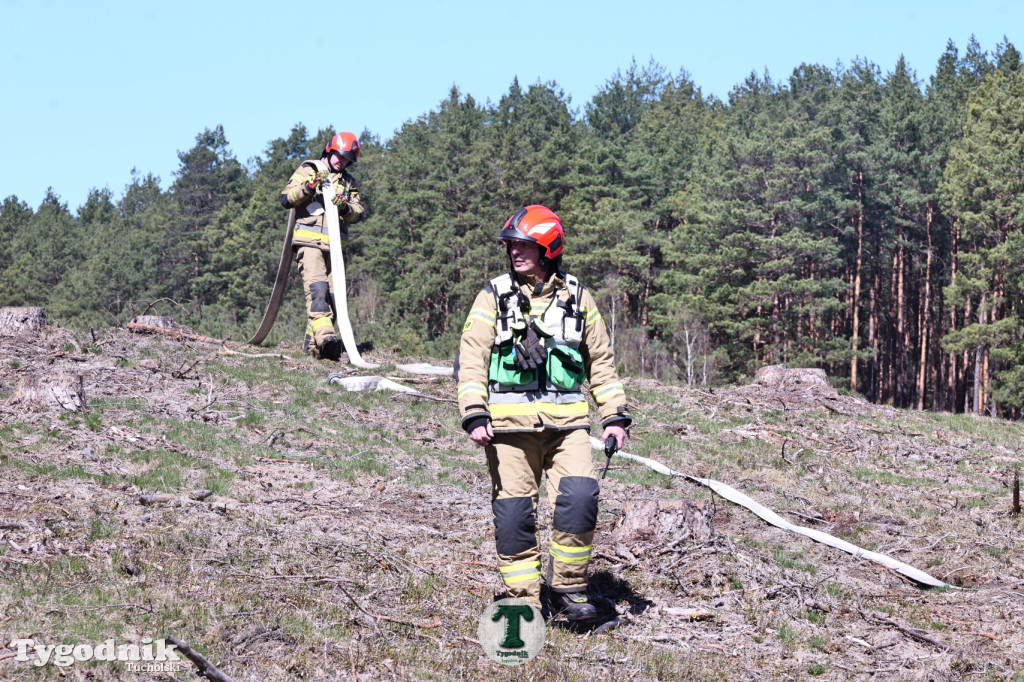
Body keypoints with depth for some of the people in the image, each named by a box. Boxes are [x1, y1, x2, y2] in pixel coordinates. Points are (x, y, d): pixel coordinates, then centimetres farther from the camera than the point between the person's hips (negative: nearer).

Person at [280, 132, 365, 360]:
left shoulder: (348, 181, 22)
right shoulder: (307, 170, 9)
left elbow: (359, 213, 12)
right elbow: (286, 199, 0)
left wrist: (346, 207, -10)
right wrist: (309, 186, -14)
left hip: (334, 245, 5)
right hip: (309, 241, -5)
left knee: (332, 293, -1)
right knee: (317, 287, -23)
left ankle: (312, 342, 5)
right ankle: (324, 334, -39)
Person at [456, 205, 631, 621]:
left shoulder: (576, 298, 12)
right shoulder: (494, 297, 6)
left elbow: (601, 361, 17)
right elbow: (471, 361, 1)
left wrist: (615, 416, 11)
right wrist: (474, 416, -11)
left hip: (567, 421, 1)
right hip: (509, 422, -1)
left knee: (580, 496, -17)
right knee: (513, 511, -1)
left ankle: (568, 588, -2)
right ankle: (523, 601, 10)